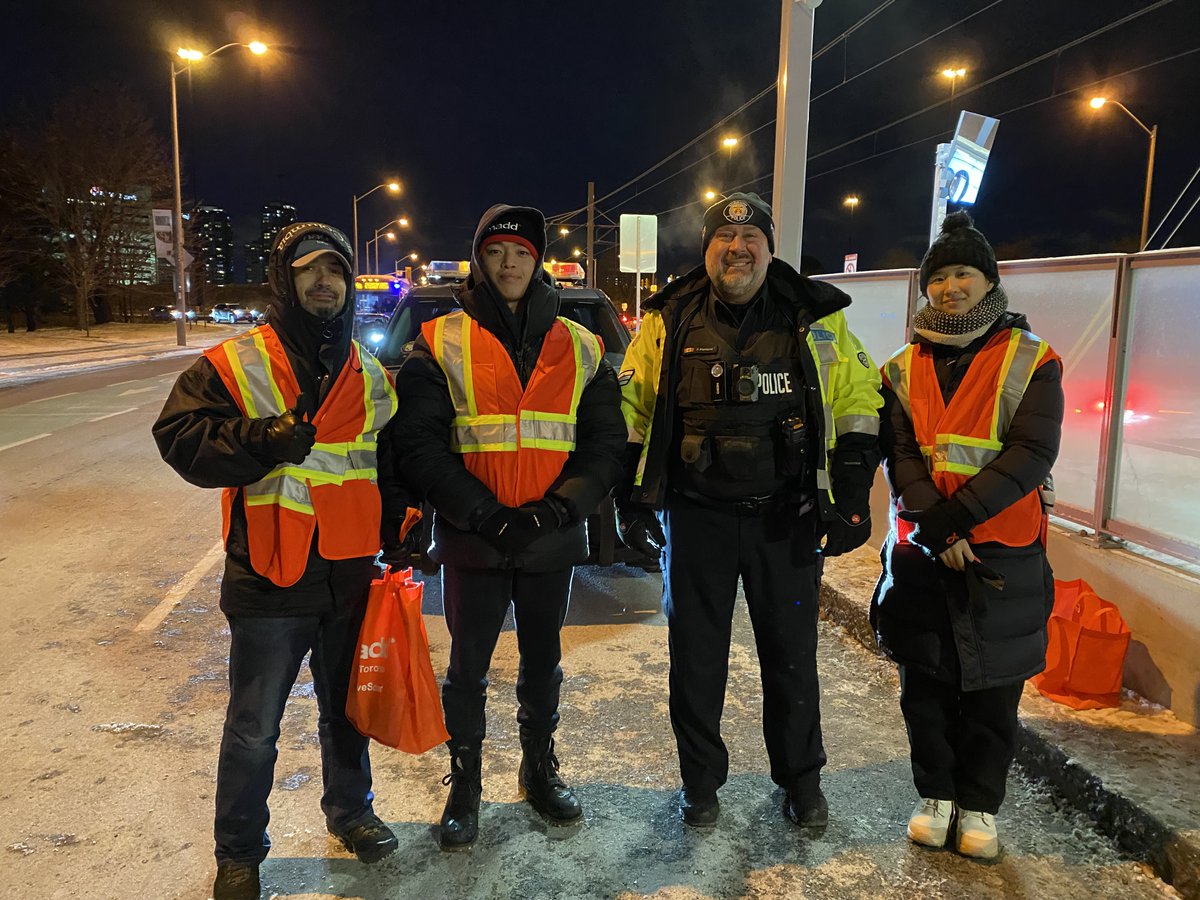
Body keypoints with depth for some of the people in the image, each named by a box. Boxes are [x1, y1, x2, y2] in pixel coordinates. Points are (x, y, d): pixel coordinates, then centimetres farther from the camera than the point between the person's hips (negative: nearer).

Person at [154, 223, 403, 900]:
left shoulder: (372, 375, 9)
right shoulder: (232, 365, -4)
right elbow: (180, 437, -13)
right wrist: (261, 440, -26)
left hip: (352, 578, 4)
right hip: (269, 581, -3)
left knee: (347, 710, 20)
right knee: (254, 729, 9)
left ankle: (350, 810, 42)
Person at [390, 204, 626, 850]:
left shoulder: (579, 350, 4)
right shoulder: (441, 346, -3)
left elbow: (605, 445, 1)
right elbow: (420, 447, -10)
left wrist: (558, 509, -15)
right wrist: (485, 514, -20)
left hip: (553, 542, 2)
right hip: (471, 542, -2)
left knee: (542, 662, 18)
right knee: (468, 667, 12)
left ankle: (539, 767, 39)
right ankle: (465, 784, 32)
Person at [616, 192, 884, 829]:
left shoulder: (816, 321, 1)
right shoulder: (668, 322, 1)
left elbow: (858, 403, 4)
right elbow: (630, 412, 5)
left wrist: (851, 498, -2)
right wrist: (632, 497, 0)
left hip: (787, 517, 0)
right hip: (696, 515, 0)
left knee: (791, 653, 12)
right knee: (696, 654, 10)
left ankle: (801, 778, 33)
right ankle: (700, 778, 30)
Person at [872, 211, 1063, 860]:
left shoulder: (1031, 362, -3)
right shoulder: (904, 369, 6)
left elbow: (1032, 453, -14)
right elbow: (899, 454, -4)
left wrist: (953, 516, -22)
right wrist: (935, 527, -19)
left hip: (1002, 555, -2)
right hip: (919, 553, 2)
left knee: (991, 687, 9)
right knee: (925, 682, 11)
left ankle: (980, 805, 28)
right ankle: (936, 794, 30)